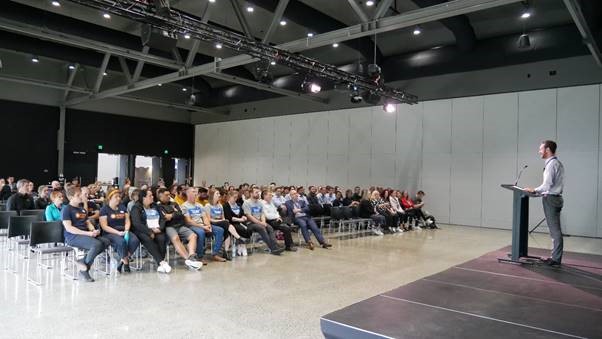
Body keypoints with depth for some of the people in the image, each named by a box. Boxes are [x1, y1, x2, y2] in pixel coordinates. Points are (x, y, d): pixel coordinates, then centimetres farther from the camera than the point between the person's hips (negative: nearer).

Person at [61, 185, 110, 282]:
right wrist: (88, 233, -18)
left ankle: (83, 261, -9)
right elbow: (69, 228, -13)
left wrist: (93, 230, -2)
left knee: (106, 242, -18)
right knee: (97, 244, -32)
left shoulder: (82, 210, 22)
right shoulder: (66, 209, -3)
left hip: (85, 234, 8)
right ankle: (84, 270, -13)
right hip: (72, 237, -8)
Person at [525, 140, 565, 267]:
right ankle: (555, 257, 19)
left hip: (550, 199, -10)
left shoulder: (551, 164, -15)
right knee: (555, 229, 12)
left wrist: (534, 190, -8)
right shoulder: (557, 163, 15)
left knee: (554, 229, -5)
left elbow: (547, 185, -21)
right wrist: (538, 191, 13)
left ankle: (556, 259, 1)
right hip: (555, 198, 10)